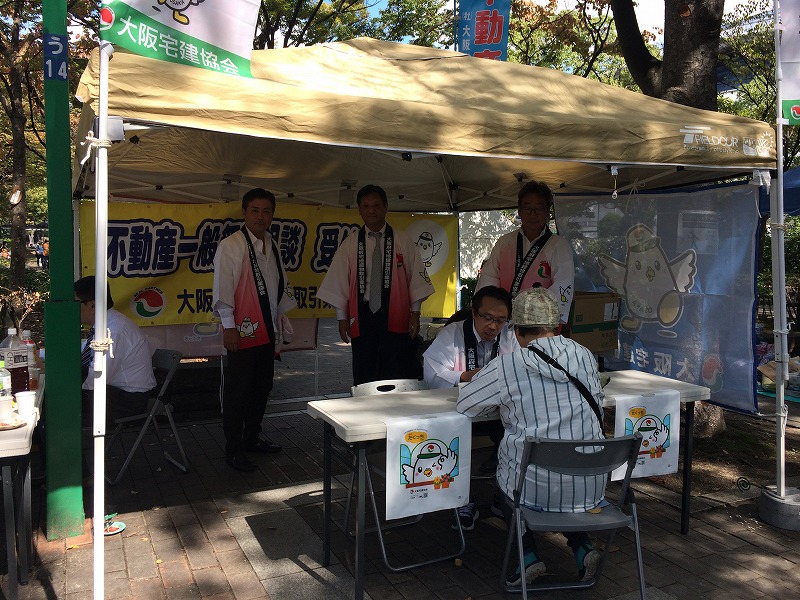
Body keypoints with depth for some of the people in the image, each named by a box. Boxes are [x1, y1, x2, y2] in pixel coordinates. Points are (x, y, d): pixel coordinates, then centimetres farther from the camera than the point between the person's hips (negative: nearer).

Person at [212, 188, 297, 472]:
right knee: (237, 392, 1)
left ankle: (252, 437, 33)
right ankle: (234, 450, 13)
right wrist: (228, 326, -15)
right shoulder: (231, 246, -10)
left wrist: (282, 316, 16)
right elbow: (222, 287, -13)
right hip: (243, 331, -7)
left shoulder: (272, 245, 11)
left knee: (262, 387, 16)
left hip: (267, 329, 7)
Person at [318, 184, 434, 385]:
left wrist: (415, 313, 0)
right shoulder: (349, 245, 5)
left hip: (396, 318, -1)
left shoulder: (402, 242, 3)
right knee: (364, 379, 7)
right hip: (362, 320, 1)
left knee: (398, 377, -3)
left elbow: (417, 278, 4)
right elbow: (339, 283, 6)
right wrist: (342, 318, 4)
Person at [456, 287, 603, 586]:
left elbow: (464, 404, -2)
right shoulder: (584, 356, -2)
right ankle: (582, 547, 22)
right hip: (590, 486, 4)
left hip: (534, 489, -3)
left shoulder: (506, 366, -14)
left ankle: (529, 555, 15)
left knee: (505, 479, 30)